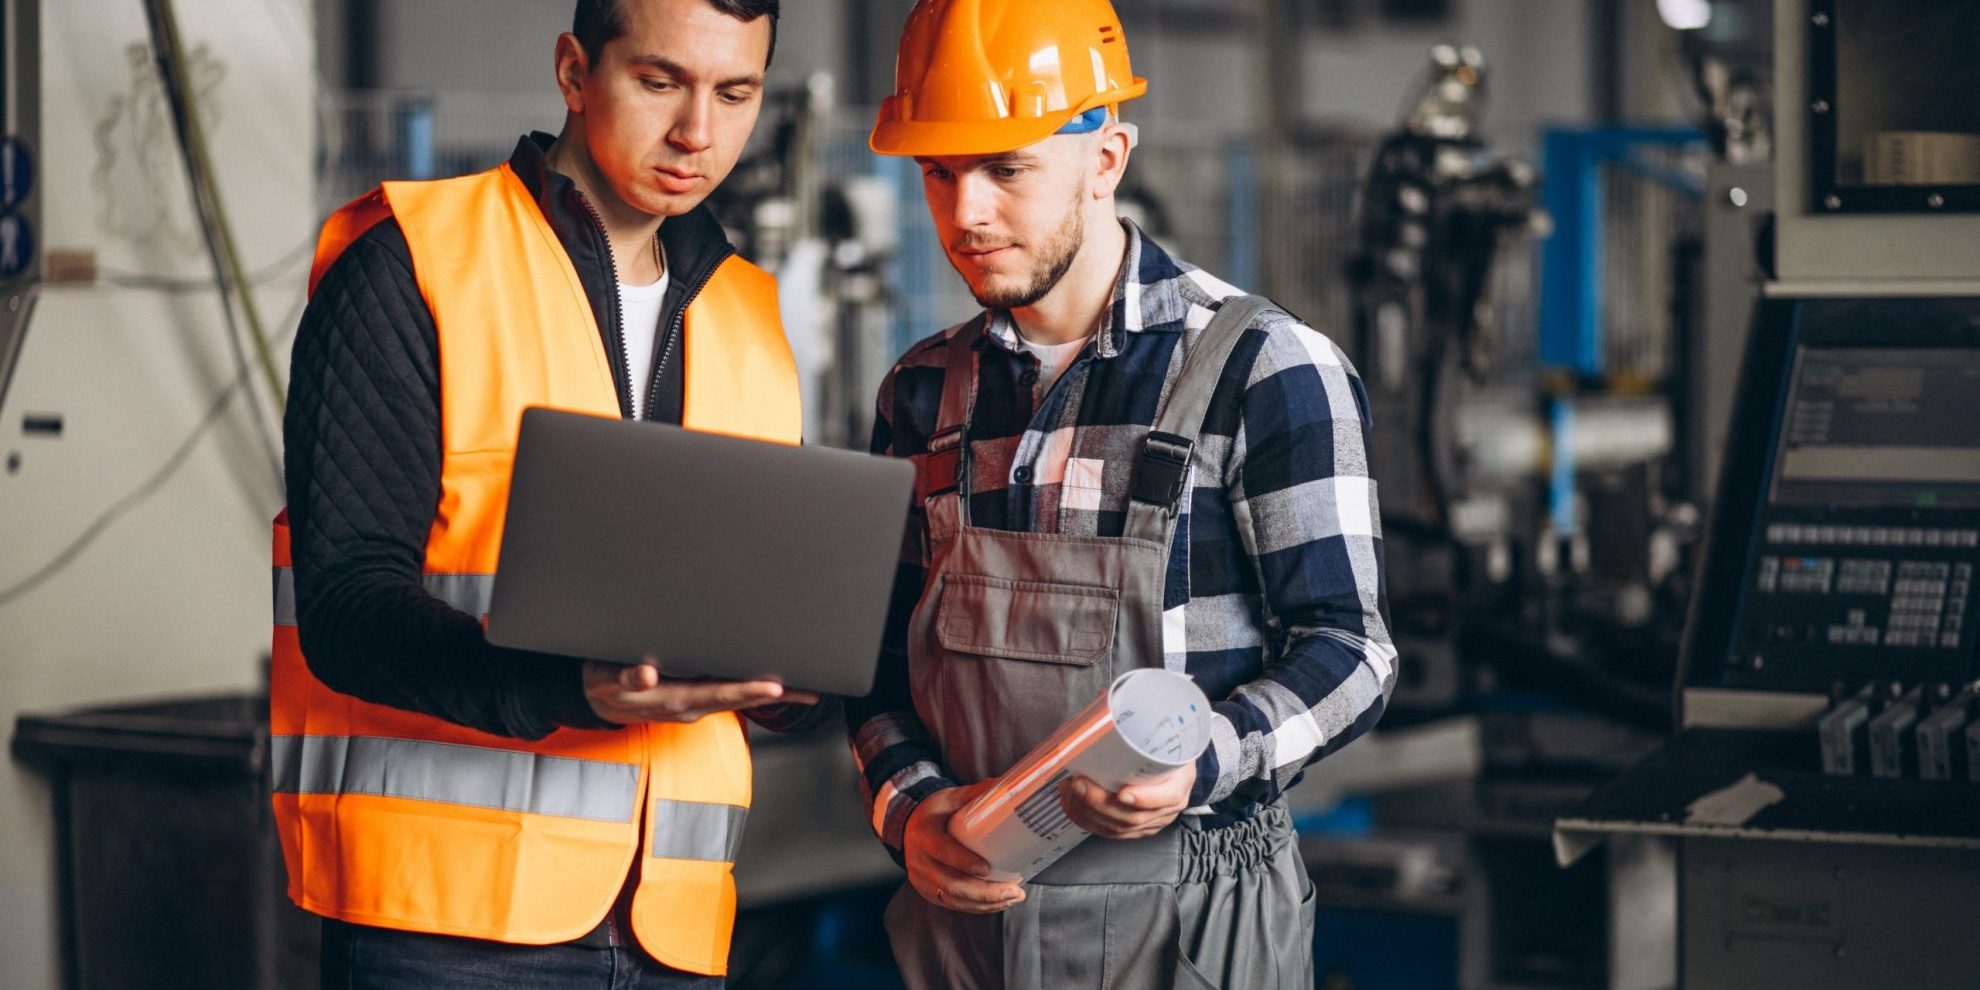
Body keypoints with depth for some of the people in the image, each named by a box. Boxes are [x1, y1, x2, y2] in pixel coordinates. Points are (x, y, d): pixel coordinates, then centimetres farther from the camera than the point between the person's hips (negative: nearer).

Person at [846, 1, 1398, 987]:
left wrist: (1204, 764, -24)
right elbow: (880, 650, 12)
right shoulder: (924, 394, 8)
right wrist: (907, 805, -7)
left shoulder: (1265, 370, -7)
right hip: (965, 904, 4)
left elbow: (1346, 650, -8)